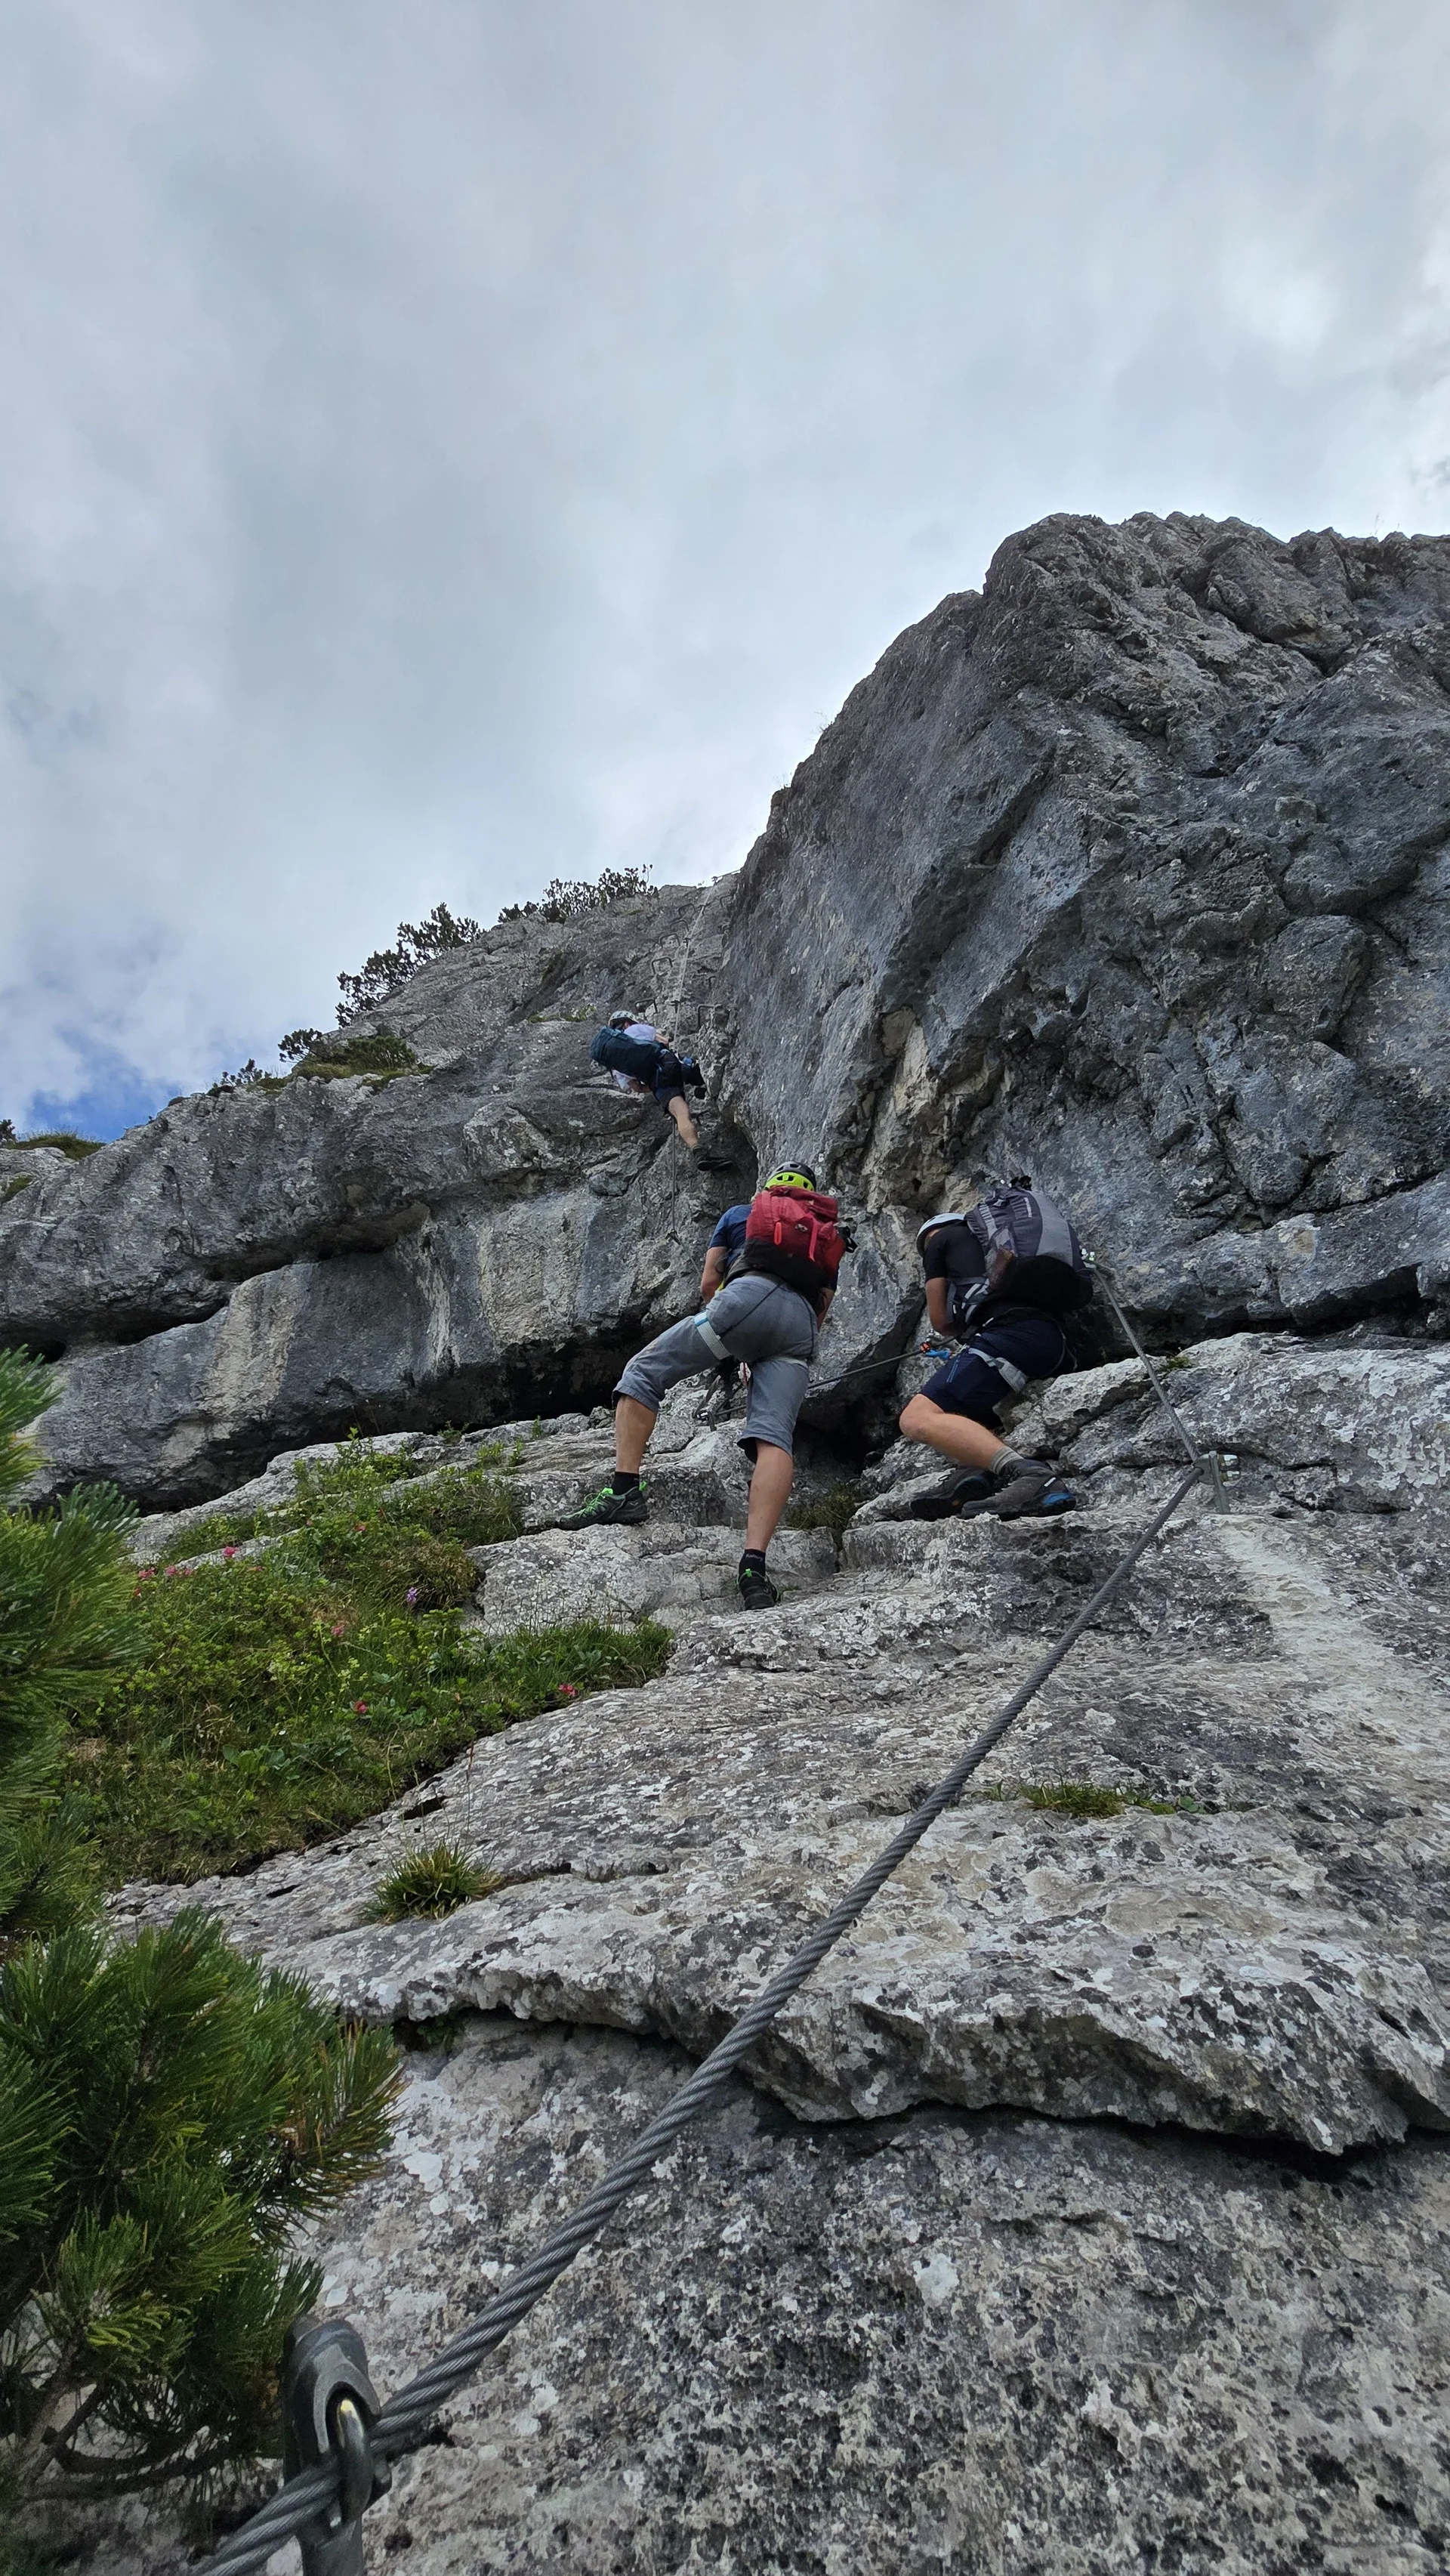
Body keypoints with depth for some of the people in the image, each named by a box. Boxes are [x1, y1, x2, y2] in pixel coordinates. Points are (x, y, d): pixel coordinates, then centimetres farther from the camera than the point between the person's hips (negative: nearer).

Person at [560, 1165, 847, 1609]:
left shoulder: (741, 1213, 30)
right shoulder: (831, 1237, 36)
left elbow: (707, 1282, 29)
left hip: (750, 1295, -3)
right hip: (801, 1325, 3)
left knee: (643, 1373, 6)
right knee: (774, 1437, -11)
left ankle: (624, 1490, -10)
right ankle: (754, 1565, -28)